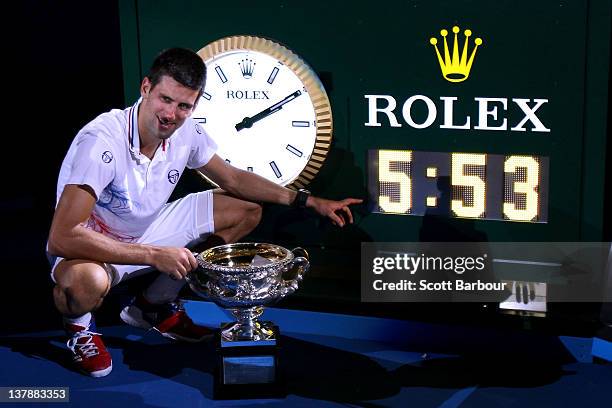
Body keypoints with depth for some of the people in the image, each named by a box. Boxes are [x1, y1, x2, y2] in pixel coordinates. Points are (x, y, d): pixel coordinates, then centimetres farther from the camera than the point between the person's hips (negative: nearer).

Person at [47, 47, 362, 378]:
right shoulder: (102, 140, -34)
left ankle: (153, 305, 13)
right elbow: (63, 237, -38)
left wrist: (309, 201, -2)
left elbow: (232, 179, 5)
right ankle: (79, 326, -1)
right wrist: (155, 255, -37)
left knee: (246, 210, 2)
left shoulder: (186, 132, -13)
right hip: (90, 247, -7)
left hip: (145, 231, 7)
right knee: (85, 282, -42)